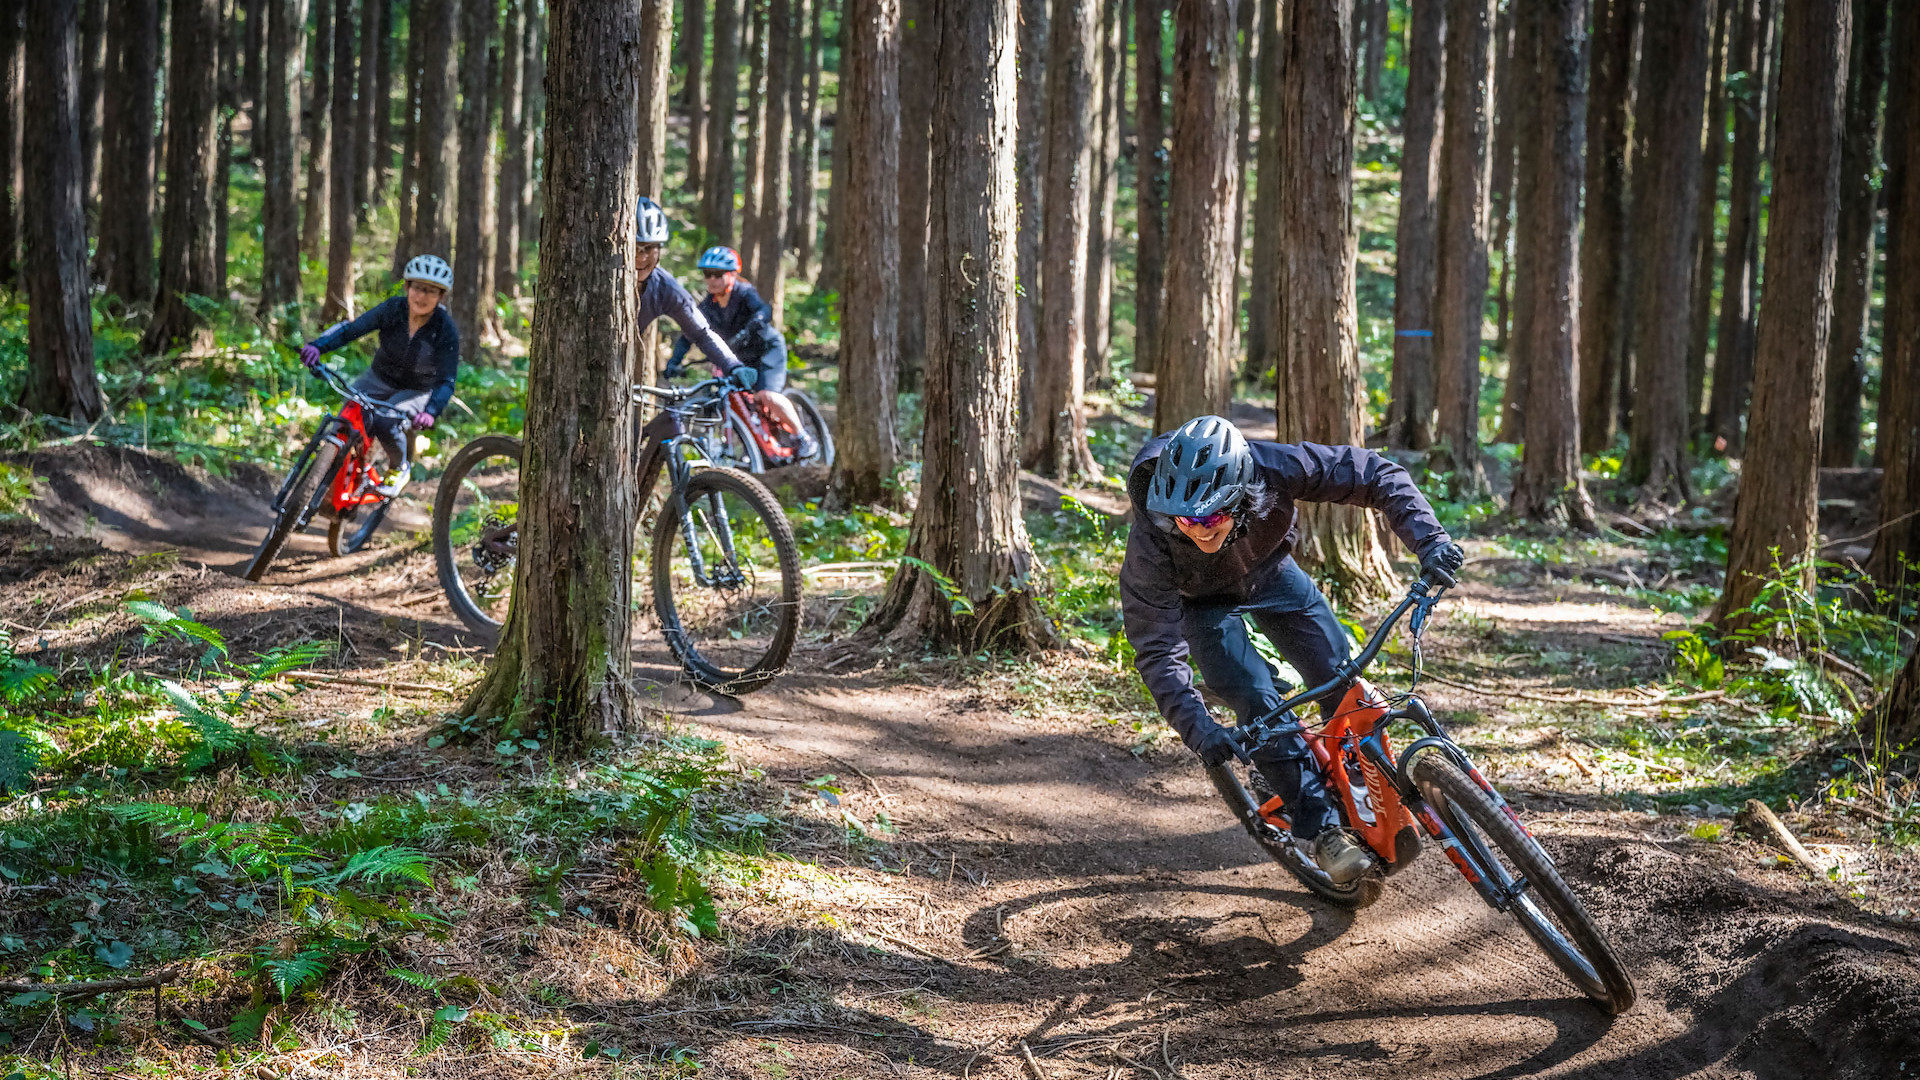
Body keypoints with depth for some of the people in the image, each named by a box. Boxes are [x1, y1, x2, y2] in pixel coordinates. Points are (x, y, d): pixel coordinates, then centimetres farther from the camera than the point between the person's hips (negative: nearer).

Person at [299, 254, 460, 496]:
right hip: (379, 379, 3)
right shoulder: (393, 309, -15)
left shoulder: (446, 331, -21)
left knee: (385, 424, -29)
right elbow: (351, 328, -20)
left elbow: (446, 382, -22)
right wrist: (317, 346, -38)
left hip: (416, 392, -3)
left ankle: (400, 468, 2)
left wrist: (430, 411, -41)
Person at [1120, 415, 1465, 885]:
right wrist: (1199, 730, -46)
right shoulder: (1151, 543, -40)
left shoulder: (1274, 469, -39)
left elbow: (1378, 475, -28)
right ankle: (1320, 829, -7)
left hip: (1271, 572, 2)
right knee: (1258, 702, -20)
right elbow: (1157, 652, -34)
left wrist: (1429, 538, -41)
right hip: (1202, 601, -2)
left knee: (1340, 676, -7)